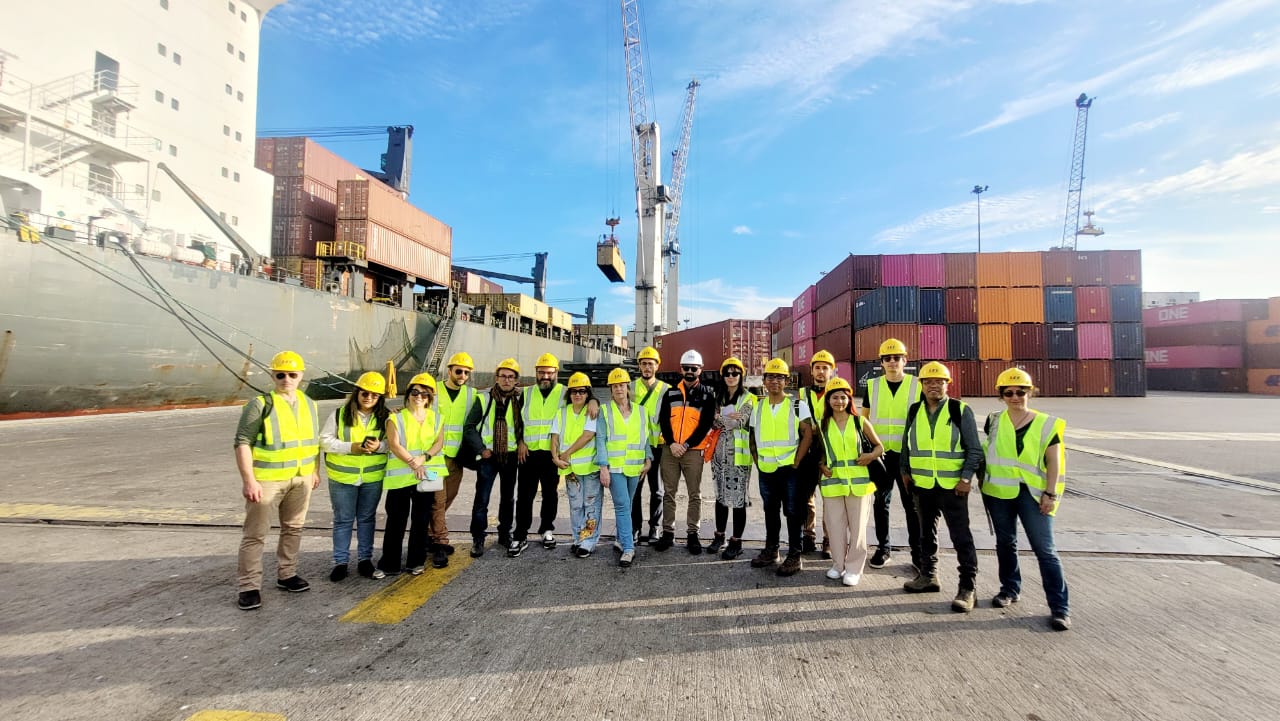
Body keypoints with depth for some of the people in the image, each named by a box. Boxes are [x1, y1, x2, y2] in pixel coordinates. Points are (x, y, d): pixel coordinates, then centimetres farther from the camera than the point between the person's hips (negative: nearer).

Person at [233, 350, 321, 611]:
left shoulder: (309, 405, 8)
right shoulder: (260, 404, -11)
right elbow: (243, 442, -13)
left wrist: (315, 471, 16)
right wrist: (249, 480, -18)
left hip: (300, 478, 6)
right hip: (267, 479, -6)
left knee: (293, 528, 15)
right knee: (255, 534, 1)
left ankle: (286, 574, 29)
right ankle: (248, 586, 11)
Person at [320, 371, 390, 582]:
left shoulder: (385, 417, -3)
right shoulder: (339, 414, -6)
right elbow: (325, 440, -6)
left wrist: (379, 446, -21)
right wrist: (351, 447, -19)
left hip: (373, 477, 1)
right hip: (342, 477, -1)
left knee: (367, 518, 12)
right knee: (343, 520, 8)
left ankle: (365, 560, 23)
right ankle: (340, 562, 21)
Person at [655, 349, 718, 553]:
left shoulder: (707, 394, 2)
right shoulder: (671, 393, 9)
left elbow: (705, 424, -5)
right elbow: (663, 420, 4)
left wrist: (686, 445, -13)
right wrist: (671, 443, -10)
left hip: (693, 451, -2)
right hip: (669, 449, 2)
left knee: (694, 494, 4)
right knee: (669, 493, 7)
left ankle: (693, 534, 14)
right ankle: (668, 532, 16)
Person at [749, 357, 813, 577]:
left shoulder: (796, 405, -3)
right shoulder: (758, 407, 9)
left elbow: (808, 435, -6)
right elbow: (753, 439, 16)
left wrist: (796, 462, -11)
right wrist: (757, 462, 7)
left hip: (789, 469, -4)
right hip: (766, 470, 4)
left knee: (793, 513, 2)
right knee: (770, 512, 15)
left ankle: (794, 556, 12)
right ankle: (770, 550, 28)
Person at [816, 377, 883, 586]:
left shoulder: (860, 423, 3)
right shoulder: (823, 425, 7)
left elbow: (879, 446, 9)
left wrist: (871, 456, -11)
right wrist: (821, 465, -1)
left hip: (858, 482, -1)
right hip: (832, 481, 2)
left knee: (857, 526, 3)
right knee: (835, 526, 7)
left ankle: (854, 567, 16)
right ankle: (838, 564, 23)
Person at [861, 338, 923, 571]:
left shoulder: (917, 386, 0)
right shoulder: (872, 386, 5)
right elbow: (864, 418, 11)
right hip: (880, 454, 2)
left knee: (912, 504, 4)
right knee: (881, 502, 10)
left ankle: (918, 552, 16)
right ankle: (883, 548, 23)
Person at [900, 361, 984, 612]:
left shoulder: (961, 410, -6)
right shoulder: (914, 411, 6)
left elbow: (974, 449, -6)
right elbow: (906, 444, 15)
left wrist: (966, 478, -12)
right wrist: (905, 471, 12)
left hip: (952, 485, -5)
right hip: (922, 484, 5)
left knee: (961, 536, -3)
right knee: (926, 532, 17)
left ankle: (967, 588, 6)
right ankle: (928, 575, 31)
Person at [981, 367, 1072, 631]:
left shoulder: (1046, 424, -2)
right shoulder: (995, 421, 5)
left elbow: (1054, 462, -2)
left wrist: (1050, 494, -8)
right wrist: (983, 480, 9)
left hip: (1032, 493, -3)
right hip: (998, 491, 3)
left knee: (1044, 549, -4)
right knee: (1005, 542, 15)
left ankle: (1060, 606, 3)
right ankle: (1010, 589, 31)